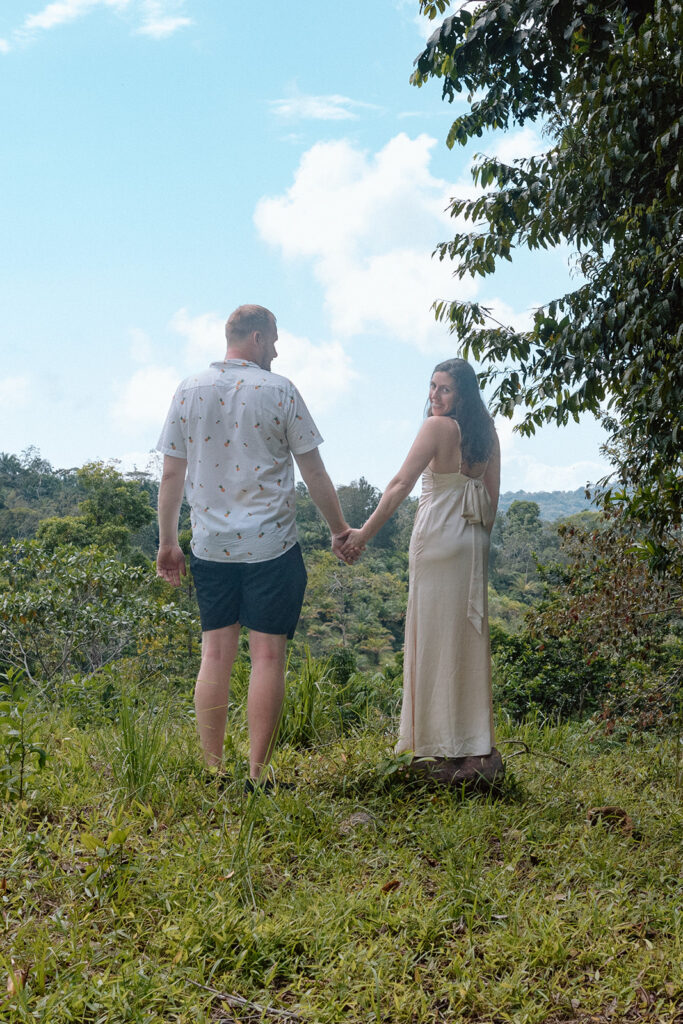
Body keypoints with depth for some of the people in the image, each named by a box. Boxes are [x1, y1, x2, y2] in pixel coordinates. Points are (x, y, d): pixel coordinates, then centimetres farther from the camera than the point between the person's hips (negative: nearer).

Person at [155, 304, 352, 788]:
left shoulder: (189, 391, 5)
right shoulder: (279, 391, -4)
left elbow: (172, 476, 6)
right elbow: (314, 472, -1)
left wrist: (167, 542, 15)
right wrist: (340, 529, 11)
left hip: (210, 546, 4)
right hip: (271, 546, -4)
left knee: (215, 654, 9)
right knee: (268, 656, 1)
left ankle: (213, 771, 13)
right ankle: (258, 774, 3)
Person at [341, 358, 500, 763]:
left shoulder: (438, 426, -11)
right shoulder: (487, 431, 9)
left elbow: (400, 485, -15)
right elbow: (492, 497, 12)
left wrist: (365, 533, -13)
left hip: (438, 536, -7)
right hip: (474, 542, 7)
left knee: (435, 632, 0)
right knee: (469, 632, 12)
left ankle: (441, 738, 6)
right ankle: (475, 735, 19)